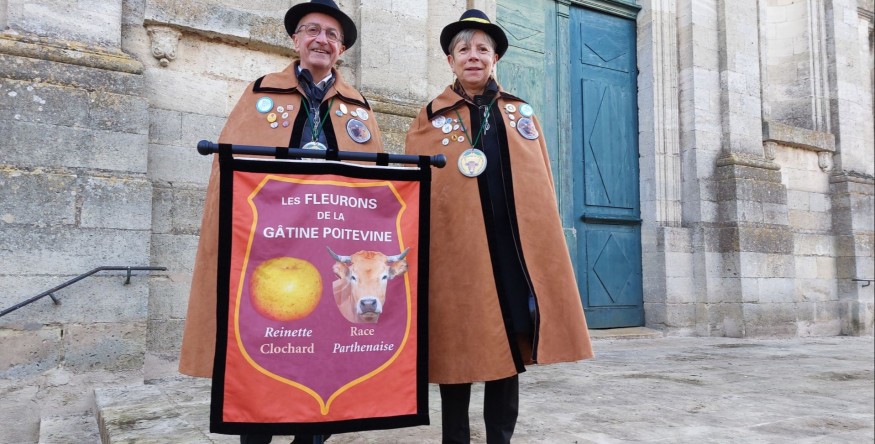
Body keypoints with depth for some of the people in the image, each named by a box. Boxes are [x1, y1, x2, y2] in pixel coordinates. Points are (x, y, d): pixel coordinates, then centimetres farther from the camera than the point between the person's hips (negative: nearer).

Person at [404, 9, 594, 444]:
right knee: (459, 351, 4)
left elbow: (542, 185, 14)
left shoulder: (522, 113, 16)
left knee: (510, 349, 7)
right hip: (456, 251, -2)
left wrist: (548, 244, 8)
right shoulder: (430, 119, 8)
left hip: (515, 250, 3)